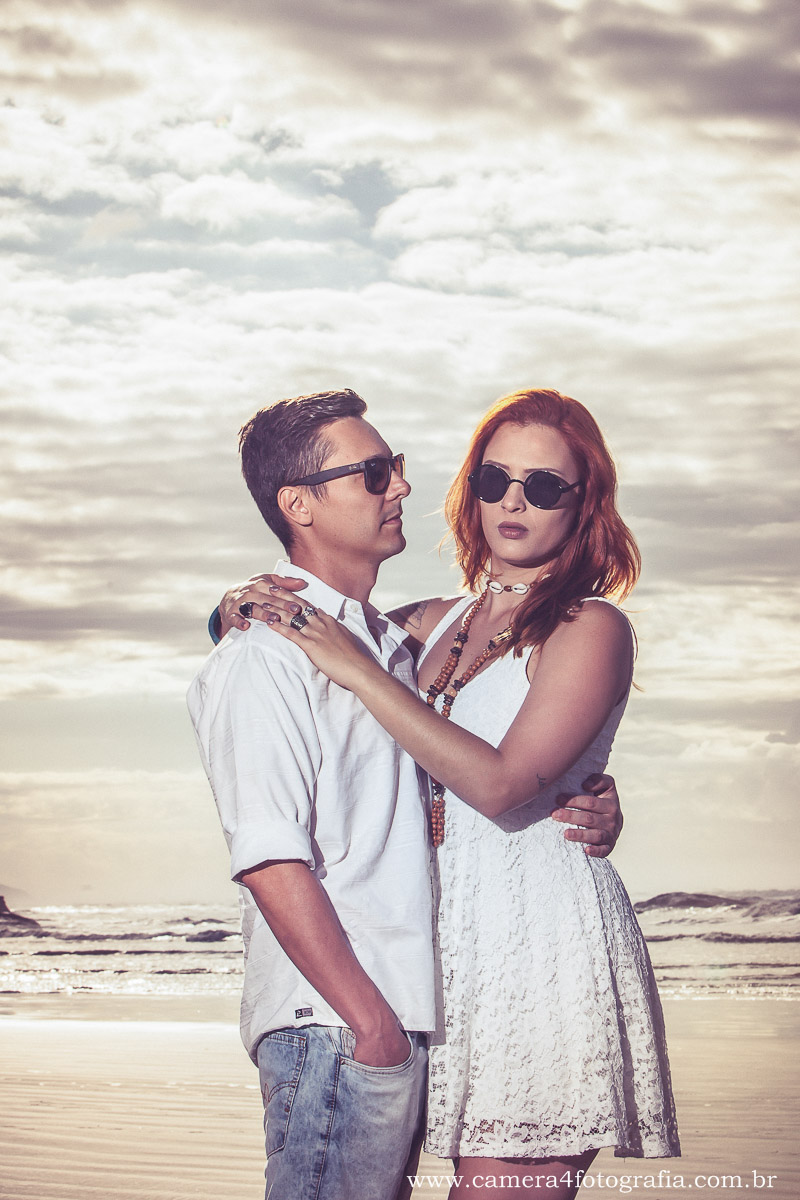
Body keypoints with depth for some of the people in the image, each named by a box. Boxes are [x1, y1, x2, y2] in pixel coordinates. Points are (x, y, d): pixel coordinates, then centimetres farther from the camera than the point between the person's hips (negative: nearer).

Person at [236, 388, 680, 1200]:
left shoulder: (591, 628, -5)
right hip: (453, 943, 6)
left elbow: (503, 784, -17)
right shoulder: (438, 622, 15)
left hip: (546, 942, -6)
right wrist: (256, 610, 2)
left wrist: (357, 670, -15)